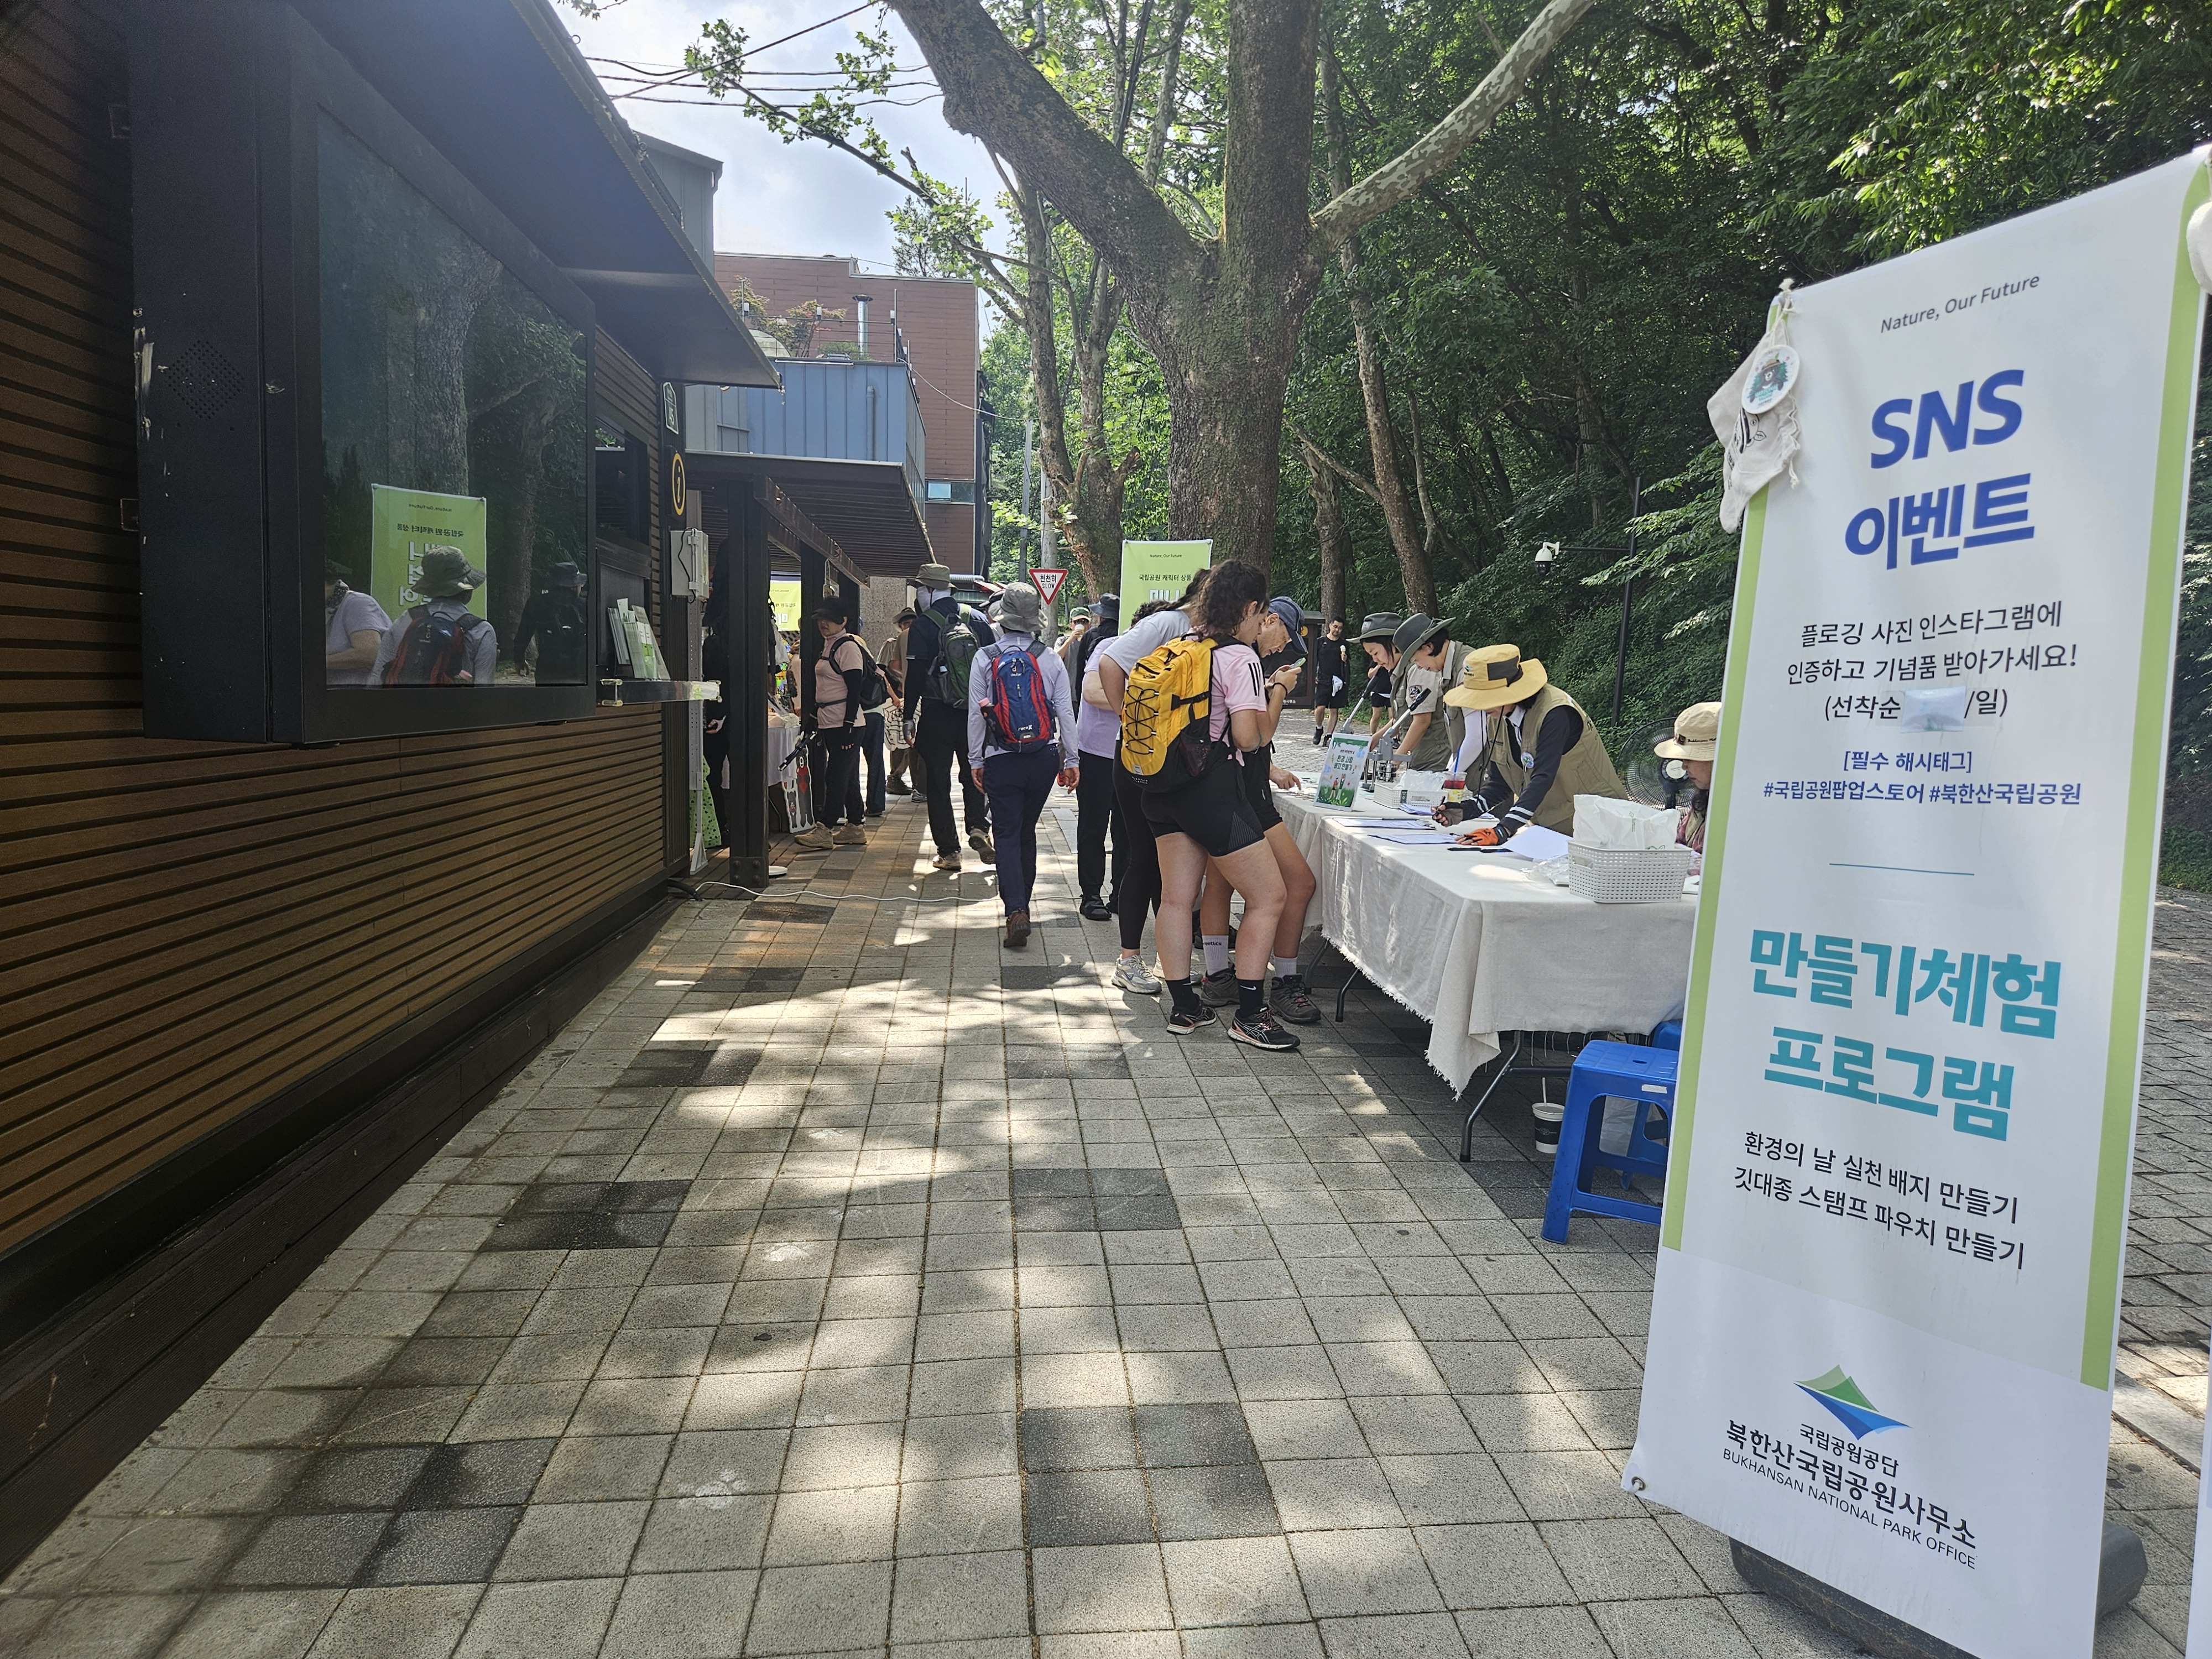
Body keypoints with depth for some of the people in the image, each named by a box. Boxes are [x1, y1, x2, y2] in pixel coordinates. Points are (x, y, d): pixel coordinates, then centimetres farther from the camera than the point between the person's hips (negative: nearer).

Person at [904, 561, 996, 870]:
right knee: (974, 775, 19)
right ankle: (978, 827, -3)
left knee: (938, 783, 4)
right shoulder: (977, 619, 5)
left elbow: (915, 676, -10)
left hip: (937, 714, -4)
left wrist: (909, 717, -3)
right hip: (976, 713, 4)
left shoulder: (923, 625, -7)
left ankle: (949, 851, 4)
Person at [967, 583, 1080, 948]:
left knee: (1008, 834, 1)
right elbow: (1066, 712, 0)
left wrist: (975, 760, 5)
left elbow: (976, 713, -3)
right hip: (1044, 759, 2)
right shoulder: (1050, 658, -2)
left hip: (1001, 761, -2)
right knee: (1027, 831, 17)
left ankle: (1016, 909, -16)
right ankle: (1022, 902, 27)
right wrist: (1070, 760, 8)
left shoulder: (985, 658, -5)